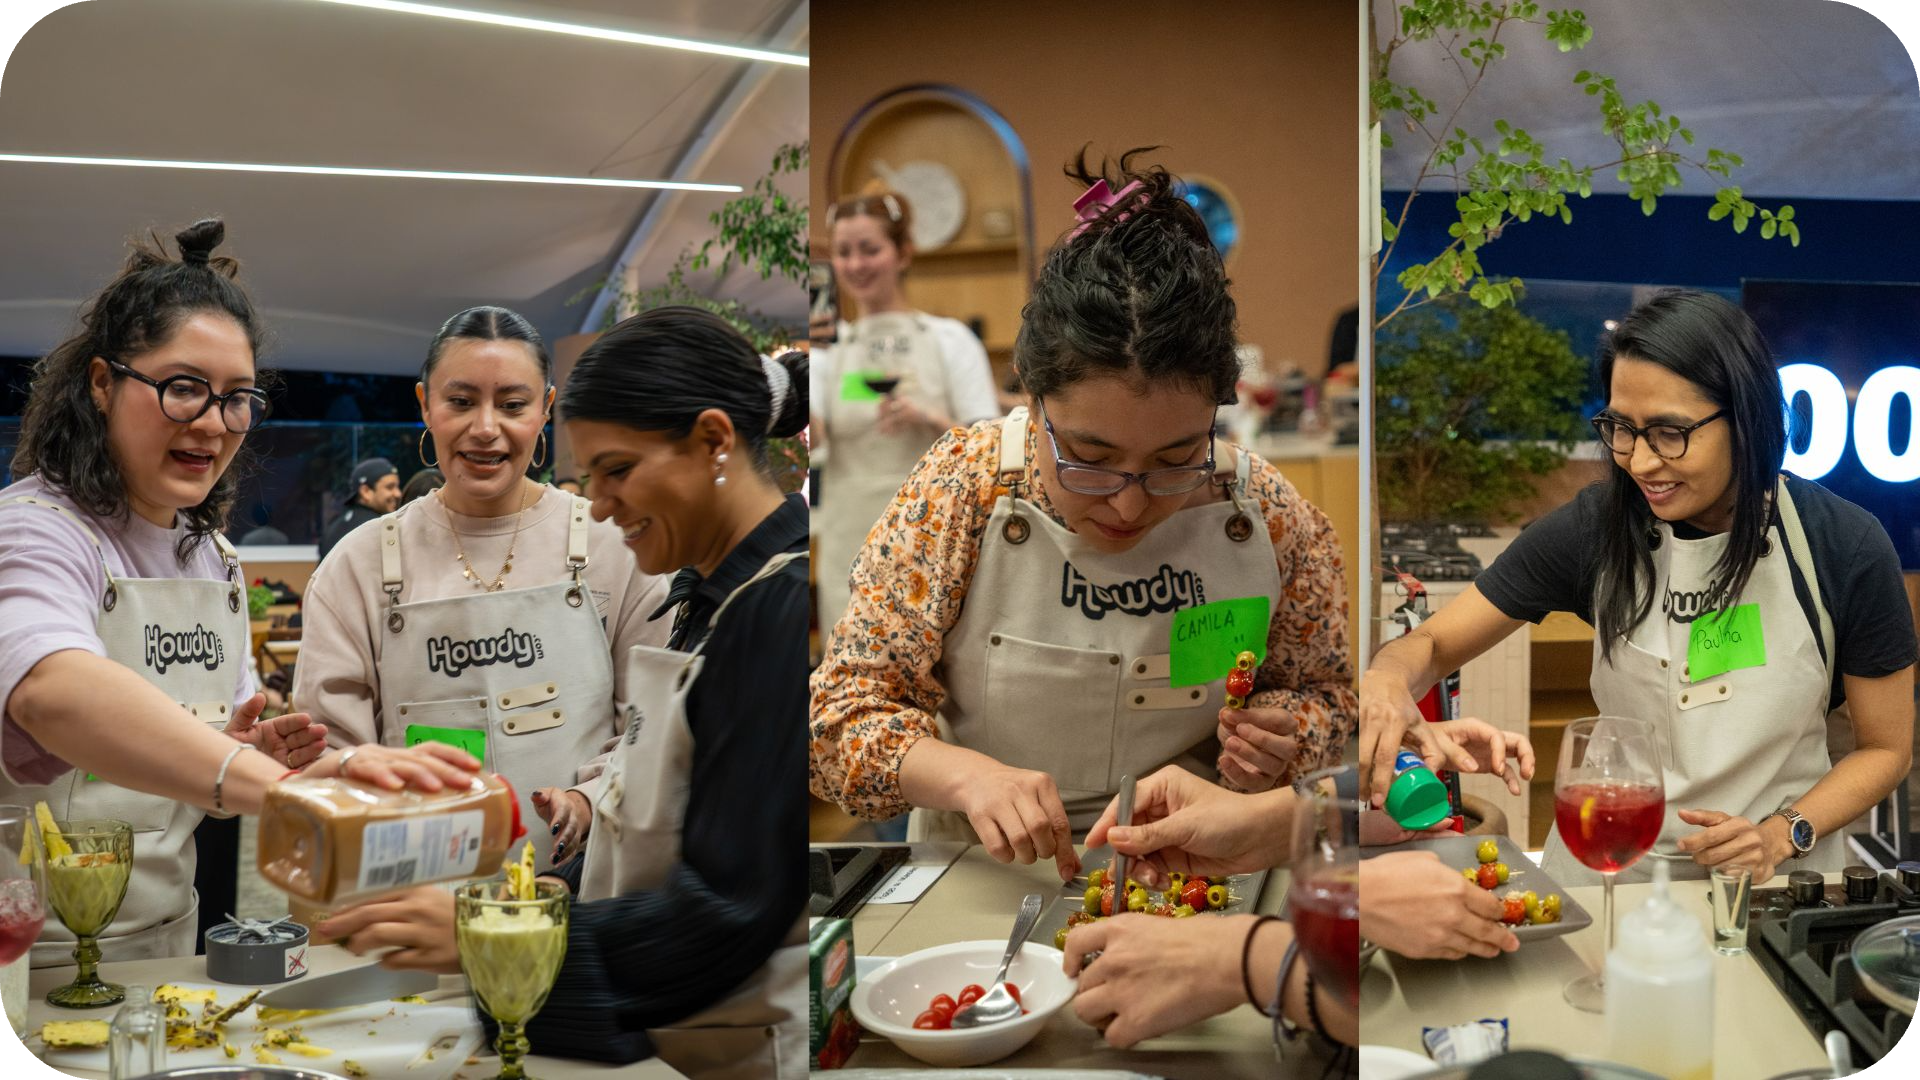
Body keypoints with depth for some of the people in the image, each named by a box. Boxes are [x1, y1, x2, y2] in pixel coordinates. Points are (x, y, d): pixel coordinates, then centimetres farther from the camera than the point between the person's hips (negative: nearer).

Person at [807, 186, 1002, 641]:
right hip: (851, 548, 2)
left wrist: (928, 420, -20)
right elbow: (808, 438, -7)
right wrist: (803, 363, -23)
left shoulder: (950, 339, 2)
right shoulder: (827, 347, 8)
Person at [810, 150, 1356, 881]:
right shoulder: (963, 485, -12)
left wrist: (1278, 740, -11)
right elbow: (842, 710, -10)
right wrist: (965, 774, -26)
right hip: (982, 883, -1)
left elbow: (1322, 688, 9)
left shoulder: (1269, 515, -7)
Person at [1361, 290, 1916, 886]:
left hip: (1778, 879, -1)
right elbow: (1433, 644, -1)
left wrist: (1782, 835, -14)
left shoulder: (1847, 548, -9)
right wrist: (1389, 681, -24)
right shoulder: (1595, 526, -7)